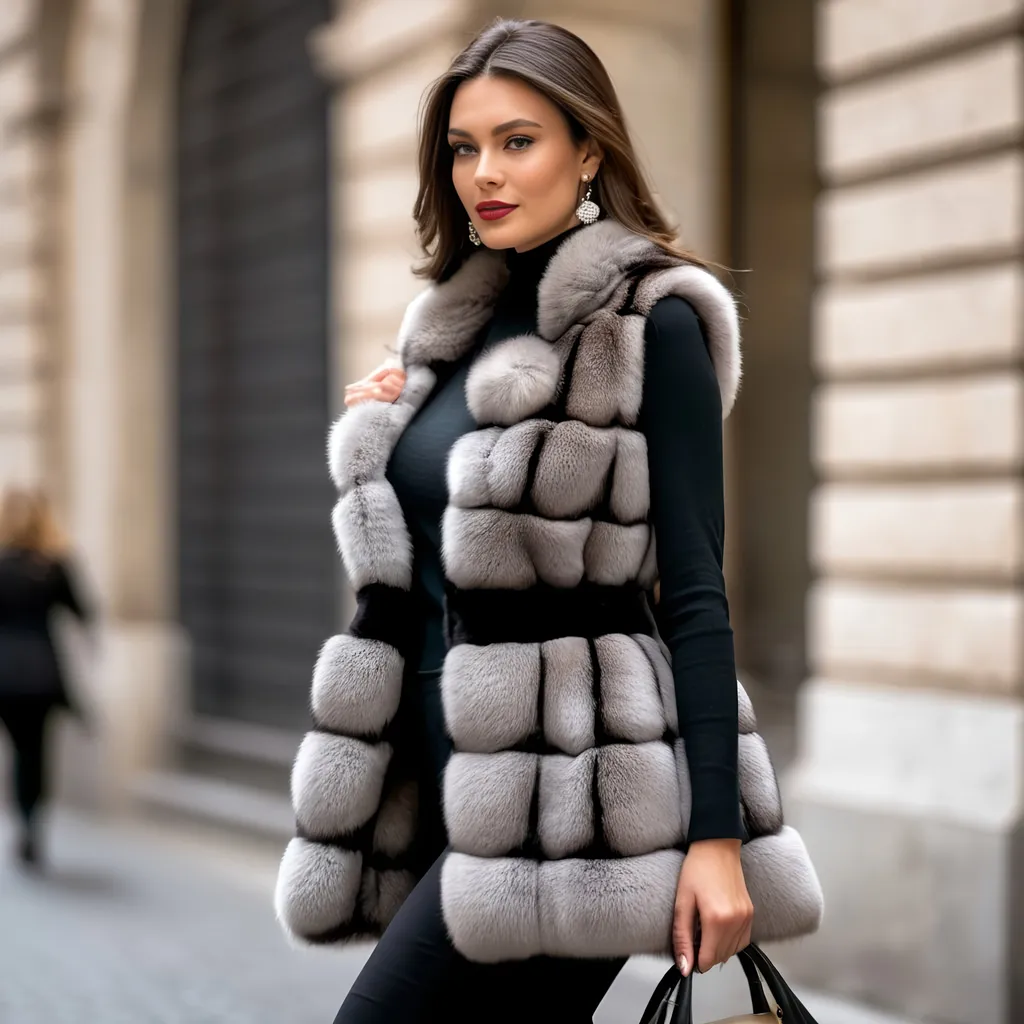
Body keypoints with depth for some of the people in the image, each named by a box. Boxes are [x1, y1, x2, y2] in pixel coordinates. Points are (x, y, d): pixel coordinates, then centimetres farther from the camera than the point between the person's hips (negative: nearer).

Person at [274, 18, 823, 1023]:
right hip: (447, 766, 7)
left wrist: (717, 834, -16)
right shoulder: (452, 329, 14)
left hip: (562, 791, -7)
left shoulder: (650, 324, -6)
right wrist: (390, 417, 5)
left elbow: (693, 591, -11)